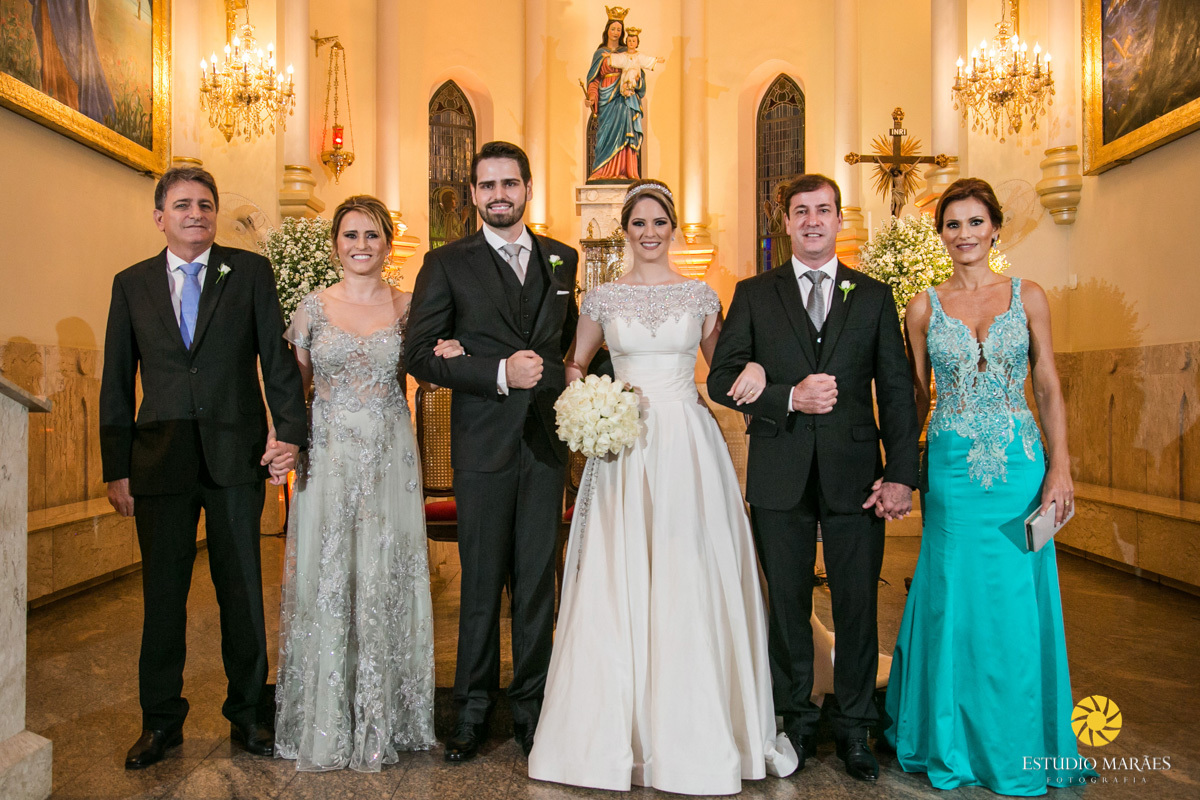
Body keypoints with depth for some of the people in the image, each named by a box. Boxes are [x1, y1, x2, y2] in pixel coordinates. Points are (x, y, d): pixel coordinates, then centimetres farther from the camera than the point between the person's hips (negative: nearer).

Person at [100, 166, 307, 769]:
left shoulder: (251, 271, 4)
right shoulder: (132, 284, 9)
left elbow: (277, 357, -1)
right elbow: (116, 384, 8)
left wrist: (289, 430, -13)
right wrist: (116, 469, 3)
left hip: (236, 455, -1)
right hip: (159, 462, 2)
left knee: (242, 590, 8)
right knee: (162, 593, 11)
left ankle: (246, 713, 24)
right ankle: (161, 720, 27)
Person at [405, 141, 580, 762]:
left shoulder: (561, 259, 12)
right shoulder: (447, 264, 1)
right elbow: (421, 354, -6)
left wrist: (565, 390, 5)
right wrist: (498, 374, -17)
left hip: (547, 440, 3)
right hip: (483, 444, -2)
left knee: (538, 579, 9)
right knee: (482, 582, 6)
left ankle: (530, 707, 24)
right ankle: (472, 711, 22)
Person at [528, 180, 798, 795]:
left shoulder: (701, 295, 8)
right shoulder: (602, 298, 8)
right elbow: (574, 367, 17)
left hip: (689, 447, 0)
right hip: (624, 450, 0)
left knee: (691, 583, 0)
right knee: (618, 586, 1)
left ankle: (696, 733, 15)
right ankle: (618, 730, 15)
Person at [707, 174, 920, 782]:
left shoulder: (874, 296, 9)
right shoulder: (754, 294, 7)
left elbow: (897, 390, 4)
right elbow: (722, 378, 0)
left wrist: (901, 474, -5)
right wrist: (789, 397, -15)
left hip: (855, 477, 1)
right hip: (780, 476, 0)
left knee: (857, 606, 8)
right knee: (787, 605, 10)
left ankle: (854, 727, 25)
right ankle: (797, 720, 28)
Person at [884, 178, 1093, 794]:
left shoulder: (1028, 296, 4)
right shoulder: (925, 306, 4)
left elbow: (1049, 387, 3)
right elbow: (916, 396, 7)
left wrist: (1060, 468, -5)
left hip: (1019, 465, 0)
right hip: (951, 468, 0)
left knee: (1018, 605, 6)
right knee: (954, 602, 6)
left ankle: (1018, 748, 27)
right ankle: (954, 742, 26)